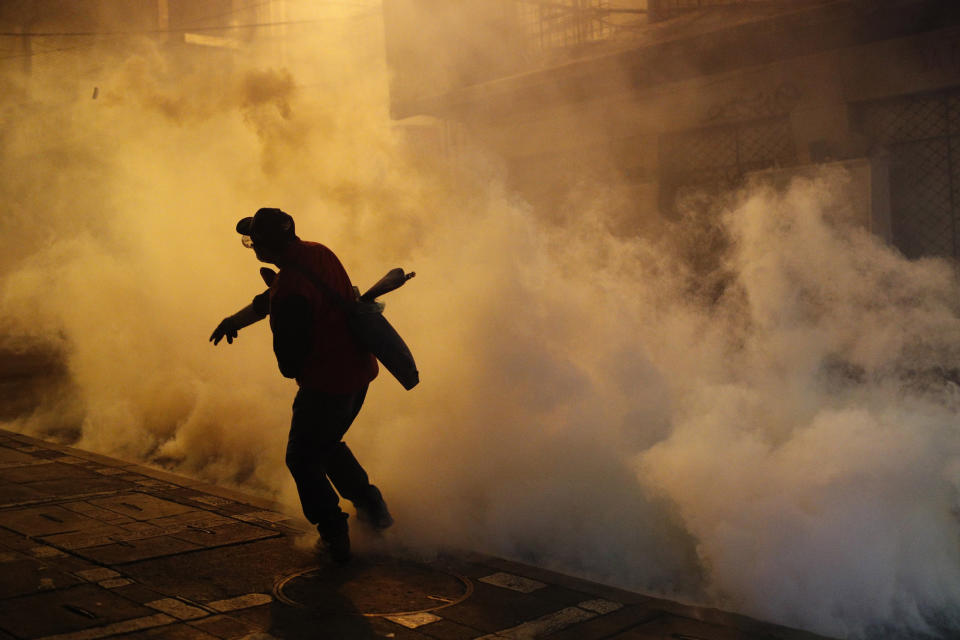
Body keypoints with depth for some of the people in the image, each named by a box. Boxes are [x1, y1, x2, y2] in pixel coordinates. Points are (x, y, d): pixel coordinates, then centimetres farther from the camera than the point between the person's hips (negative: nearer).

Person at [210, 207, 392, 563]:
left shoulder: (289, 292, -27)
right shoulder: (318, 253, 2)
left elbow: (289, 360, -17)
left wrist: (291, 369, 6)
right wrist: (236, 320, 25)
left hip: (327, 383, -9)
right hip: (360, 372, 9)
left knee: (303, 459, 11)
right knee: (327, 444, 29)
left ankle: (334, 536, 15)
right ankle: (370, 504, 26)